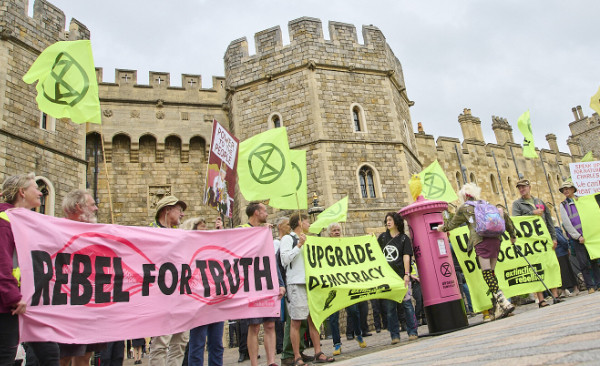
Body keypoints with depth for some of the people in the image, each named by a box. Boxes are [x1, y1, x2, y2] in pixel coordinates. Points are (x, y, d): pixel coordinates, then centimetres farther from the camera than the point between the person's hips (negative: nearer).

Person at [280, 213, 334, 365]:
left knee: (314, 318, 8)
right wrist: (299, 245, -14)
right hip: (296, 284, -7)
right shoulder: (288, 239, -1)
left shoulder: (306, 239, 22)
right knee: (296, 321, -4)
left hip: (310, 283, 8)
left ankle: (318, 353, 13)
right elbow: (285, 259, -14)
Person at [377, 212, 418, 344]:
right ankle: (395, 335, 10)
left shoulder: (404, 238, 4)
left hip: (401, 275, -3)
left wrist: (407, 274, -10)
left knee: (407, 303, -2)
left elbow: (406, 257, -3)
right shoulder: (382, 237, 13)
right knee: (390, 306, 3)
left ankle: (412, 332, 9)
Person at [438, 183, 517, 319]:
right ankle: (498, 308, 8)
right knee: (491, 272, 10)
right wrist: (512, 235, 28)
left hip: (481, 240, -6)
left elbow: (453, 223, 18)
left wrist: (442, 228, 38)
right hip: (496, 239, 7)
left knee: (487, 273, -9)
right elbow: (504, 215, 21)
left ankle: (504, 303, -22)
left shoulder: (464, 208, 7)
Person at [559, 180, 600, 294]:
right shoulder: (563, 205, 4)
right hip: (576, 237, -3)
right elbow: (566, 223, -3)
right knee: (584, 262, -4)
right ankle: (590, 286, 2)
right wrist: (578, 236, -10)